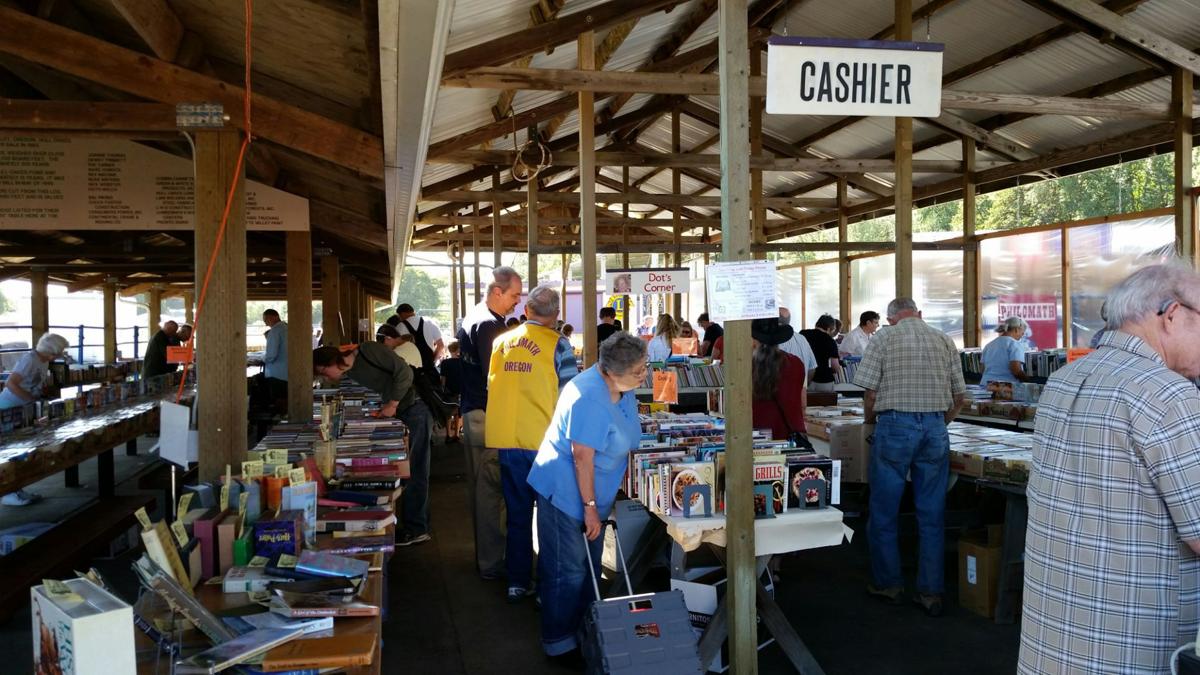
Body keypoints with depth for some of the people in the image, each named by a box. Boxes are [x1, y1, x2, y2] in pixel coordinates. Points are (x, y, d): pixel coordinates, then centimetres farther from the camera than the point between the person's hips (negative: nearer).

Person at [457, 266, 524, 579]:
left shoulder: (471, 318, 15)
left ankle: (484, 554, 28)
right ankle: (491, 563, 3)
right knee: (491, 489, -4)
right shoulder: (490, 325, -18)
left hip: (471, 411, 11)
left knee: (478, 486, 16)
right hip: (488, 416, -11)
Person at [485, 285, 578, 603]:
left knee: (517, 511, 15)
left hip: (506, 439, 4)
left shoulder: (502, 341, 7)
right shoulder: (557, 344, -7)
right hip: (544, 440, -4)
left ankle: (518, 582, 21)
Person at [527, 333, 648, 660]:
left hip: (593, 492, 9)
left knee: (589, 566, 20)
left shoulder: (623, 389, 0)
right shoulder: (589, 400, -29)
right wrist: (590, 507, -20)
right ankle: (559, 642, 18)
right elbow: (582, 457, -27)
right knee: (568, 571, 2)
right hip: (566, 494, -9)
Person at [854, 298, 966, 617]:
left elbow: (870, 392, -5)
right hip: (935, 428, 3)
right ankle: (930, 591, 14)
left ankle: (888, 584, 20)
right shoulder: (944, 341, 10)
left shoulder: (883, 339, 0)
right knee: (932, 515, 9)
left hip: (894, 425, -3)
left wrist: (870, 421, 13)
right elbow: (959, 396, 11)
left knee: (884, 512, 10)